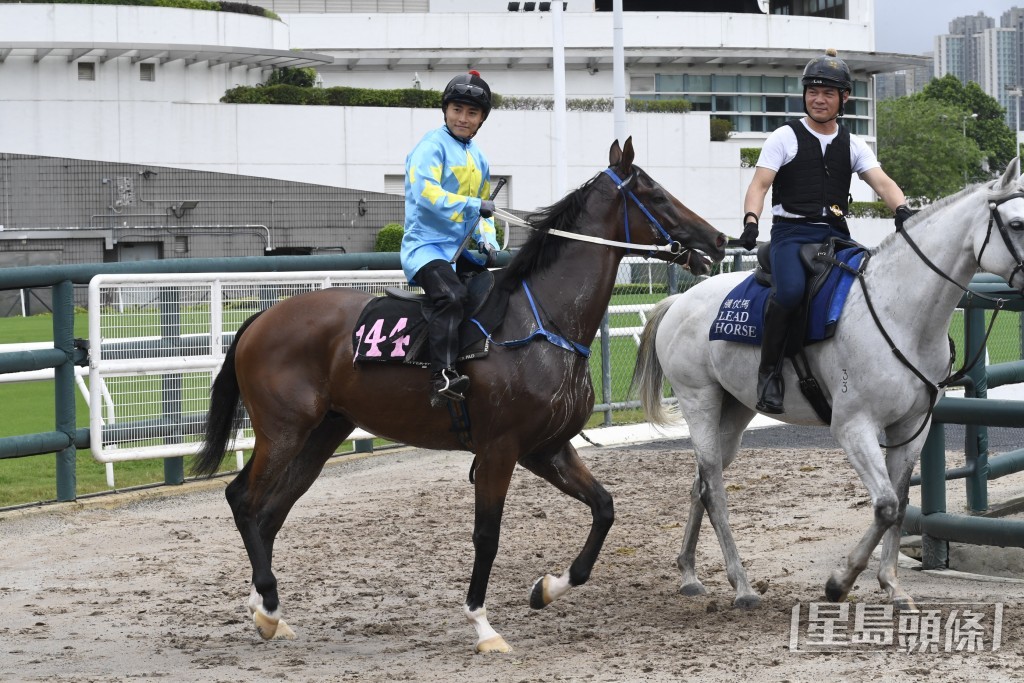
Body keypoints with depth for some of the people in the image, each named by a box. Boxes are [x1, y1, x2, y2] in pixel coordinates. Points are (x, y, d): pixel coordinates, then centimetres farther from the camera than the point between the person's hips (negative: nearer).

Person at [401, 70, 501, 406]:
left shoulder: (478, 158, 20)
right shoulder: (433, 146, -7)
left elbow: (482, 210, 29)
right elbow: (425, 192, -22)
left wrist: (488, 240, 10)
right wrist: (473, 206, -24)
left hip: (461, 251, 9)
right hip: (426, 246, -9)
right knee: (449, 295, -33)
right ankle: (442, 378, -42)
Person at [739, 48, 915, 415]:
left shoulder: (852, 145, 17)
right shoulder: (785, 138, 7)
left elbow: (881, 182, 4)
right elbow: (759, 184, -3)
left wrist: (902, 210, -18)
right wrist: (750, 221, -22)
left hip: (835, 236, 4)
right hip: (791, 233, -4)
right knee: (790, 291, -34)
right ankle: (769, 370, -20)